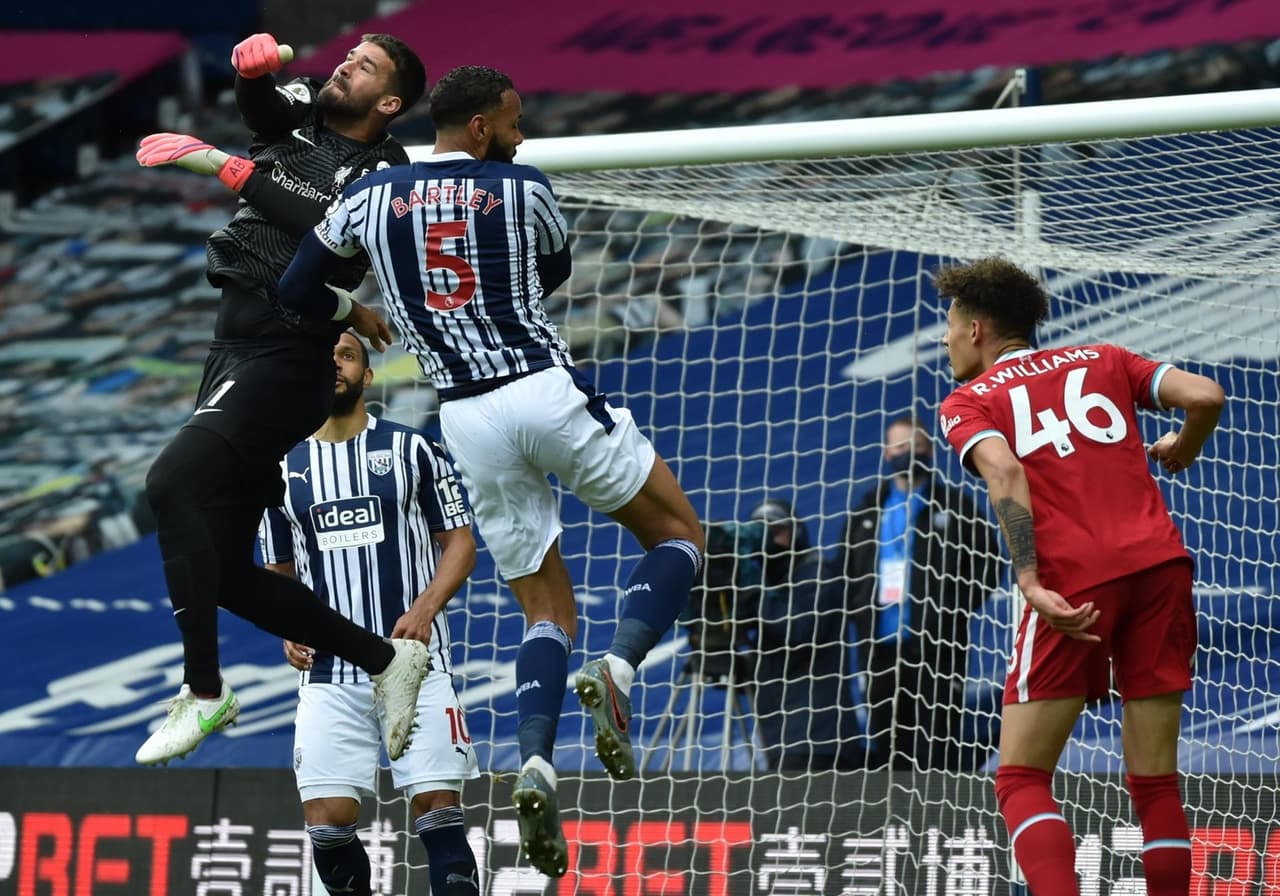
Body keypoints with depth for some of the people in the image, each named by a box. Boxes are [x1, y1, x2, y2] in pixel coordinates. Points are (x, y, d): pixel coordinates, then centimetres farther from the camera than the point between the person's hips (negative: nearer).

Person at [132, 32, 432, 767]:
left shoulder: (385, 173, -3)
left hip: (285, 361, -8)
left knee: (172, 482, -28)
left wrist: (228, 168, -22)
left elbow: (323, 228, -21)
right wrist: (255, 67, -28)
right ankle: (387, 660, 18)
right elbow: (258, 99, -5)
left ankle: (204, 691, -26)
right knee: (226, 574, 7)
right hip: (237, 353, 8)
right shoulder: (297, 115, 16)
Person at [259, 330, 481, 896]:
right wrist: (289, 628, -2)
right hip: (329, 674, 2)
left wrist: (423, 609, -13)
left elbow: (460, 543, 4)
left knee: (437, 809, -11)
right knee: (328, 823, -7)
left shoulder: (411, 449, 4)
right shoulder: (282, 470, 11)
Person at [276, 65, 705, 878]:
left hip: (466, 418, 3)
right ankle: (621, 664, -15)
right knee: (677, 533, 13)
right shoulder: (524, 191, 0)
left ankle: (535, 761, -15)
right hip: (548, 391, -3)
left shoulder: (371, 196, 6)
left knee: (547, 607, 12)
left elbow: (297, 289, 14)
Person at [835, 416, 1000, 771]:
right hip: (881, 645, 5)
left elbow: (987, 565, -1)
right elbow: (844, 568, 22)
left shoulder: (953, 506, 2)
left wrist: (954, 610, -10)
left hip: (935, 646, -5)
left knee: (939, 741, -7)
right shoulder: (869, 510, 16)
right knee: (886, 740, 8)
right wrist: (860, 610, 6)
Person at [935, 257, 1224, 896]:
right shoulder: (1101, 360, 23)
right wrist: (1180, 452, 30)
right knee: (1155, 783, 8)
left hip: (1074, 578, -3)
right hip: (1159, 562, 3)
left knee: (1022, 778, 2)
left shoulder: (967, 403, 13)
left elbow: (1004, 472, -8)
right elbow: (1205, 396, 9)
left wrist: (1031, 584, -17)